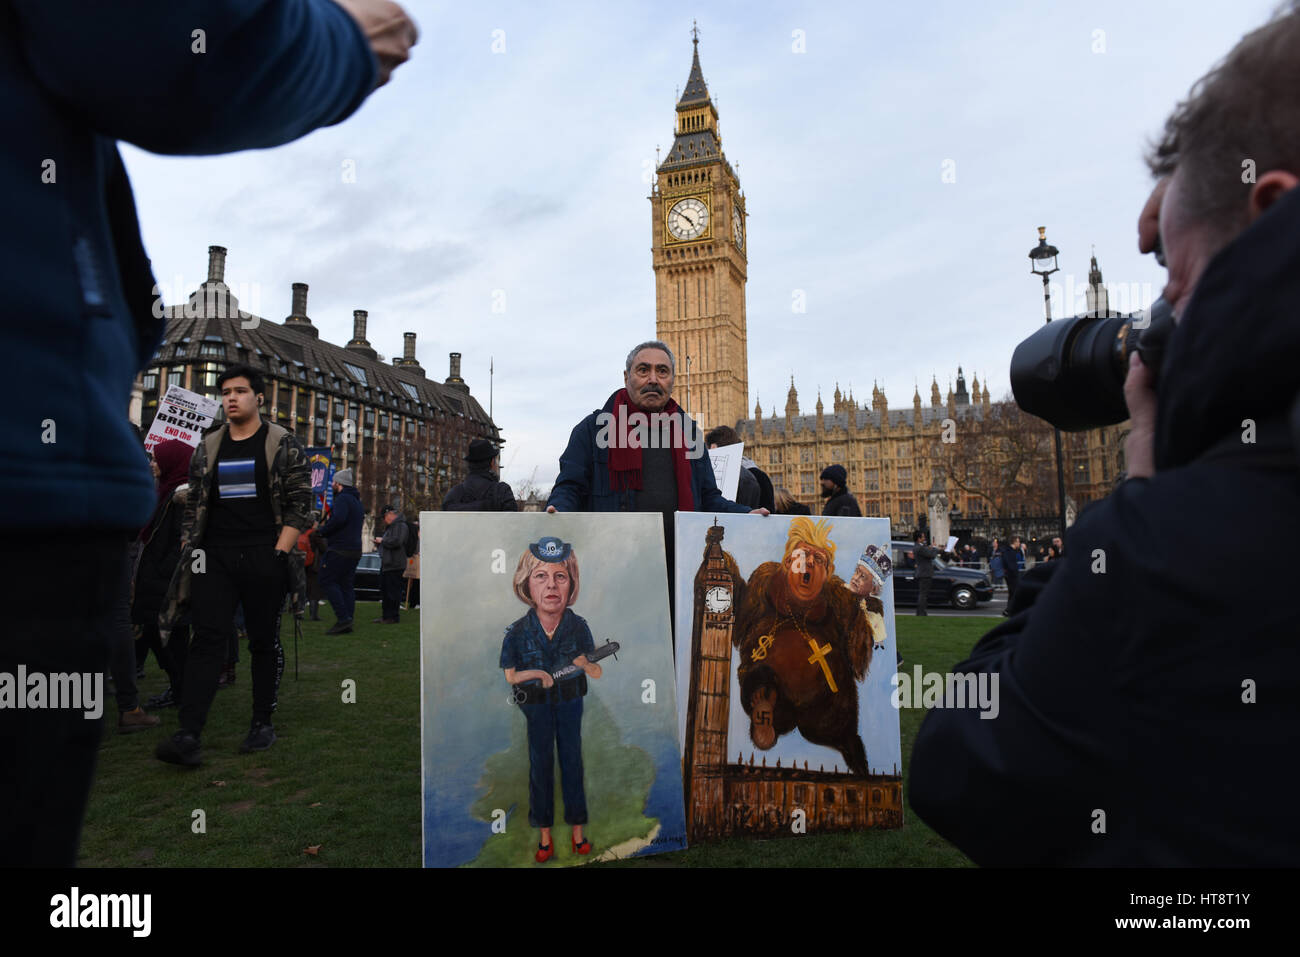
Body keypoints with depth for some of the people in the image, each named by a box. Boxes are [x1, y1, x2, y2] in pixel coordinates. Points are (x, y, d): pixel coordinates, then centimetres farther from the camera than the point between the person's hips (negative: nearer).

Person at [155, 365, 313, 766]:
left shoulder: (283, 444, 2)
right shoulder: (207, 448, 14)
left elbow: (300, 505, -3)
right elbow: (193, 505, 20)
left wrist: (279, 554, -11)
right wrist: (188, 549, 8)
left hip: (264, 556, -3)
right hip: (215, 557, 3)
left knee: (264, 640, 5)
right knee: (208, 639, -6)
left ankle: (263, 723, 17)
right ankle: (188, 736, -11)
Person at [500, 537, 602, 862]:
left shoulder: (578, 626, -18)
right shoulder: (517, 632, -20)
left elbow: (598, 674, -10)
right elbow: (510, 675, -6)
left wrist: (585, 664, -32)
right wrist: (535, 673, -26)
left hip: (570, 702, 0)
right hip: (536, 705, 0)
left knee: (572, 761, 11)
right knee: (540, 765, 12)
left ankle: (577, 830, 29)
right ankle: (545, 835, 28)